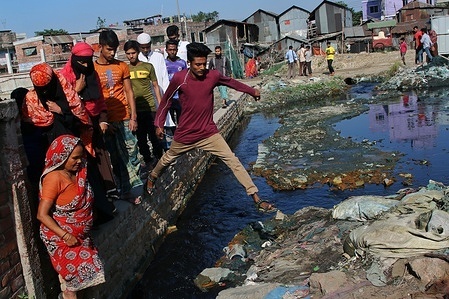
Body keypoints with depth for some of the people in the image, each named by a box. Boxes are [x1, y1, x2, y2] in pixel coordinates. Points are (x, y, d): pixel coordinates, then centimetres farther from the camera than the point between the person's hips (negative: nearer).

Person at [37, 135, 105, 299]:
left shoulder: (79, 172, -2)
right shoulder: (54, 178, -24)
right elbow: (42, 215, -24)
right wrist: (65, 235, -25)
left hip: (79, 235, 7)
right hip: (60, 236, -7)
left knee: (87, 267, 14)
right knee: (71, 273, 4)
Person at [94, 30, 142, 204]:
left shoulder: (122, 66, 6)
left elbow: (129, 92, 6)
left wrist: (133, 117, -1)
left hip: (124, 118, 2)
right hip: (106, 121, -1)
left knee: (131, 153, 0)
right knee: (115, 158, 6)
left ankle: (127, 190, 11)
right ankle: (125, 190, 15)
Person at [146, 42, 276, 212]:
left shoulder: (213, 76, -11)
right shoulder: (179, 78, -17)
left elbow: (231, 82, 10)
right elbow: (166, 101, -2)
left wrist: (252, 91, 23)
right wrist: (159, 124, 1)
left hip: (209, 133, 1)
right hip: (185, 135, -1)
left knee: (233, 161, -9)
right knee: (167, 159, 24)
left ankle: (256, 199, -7)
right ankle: (152, 177, 57)